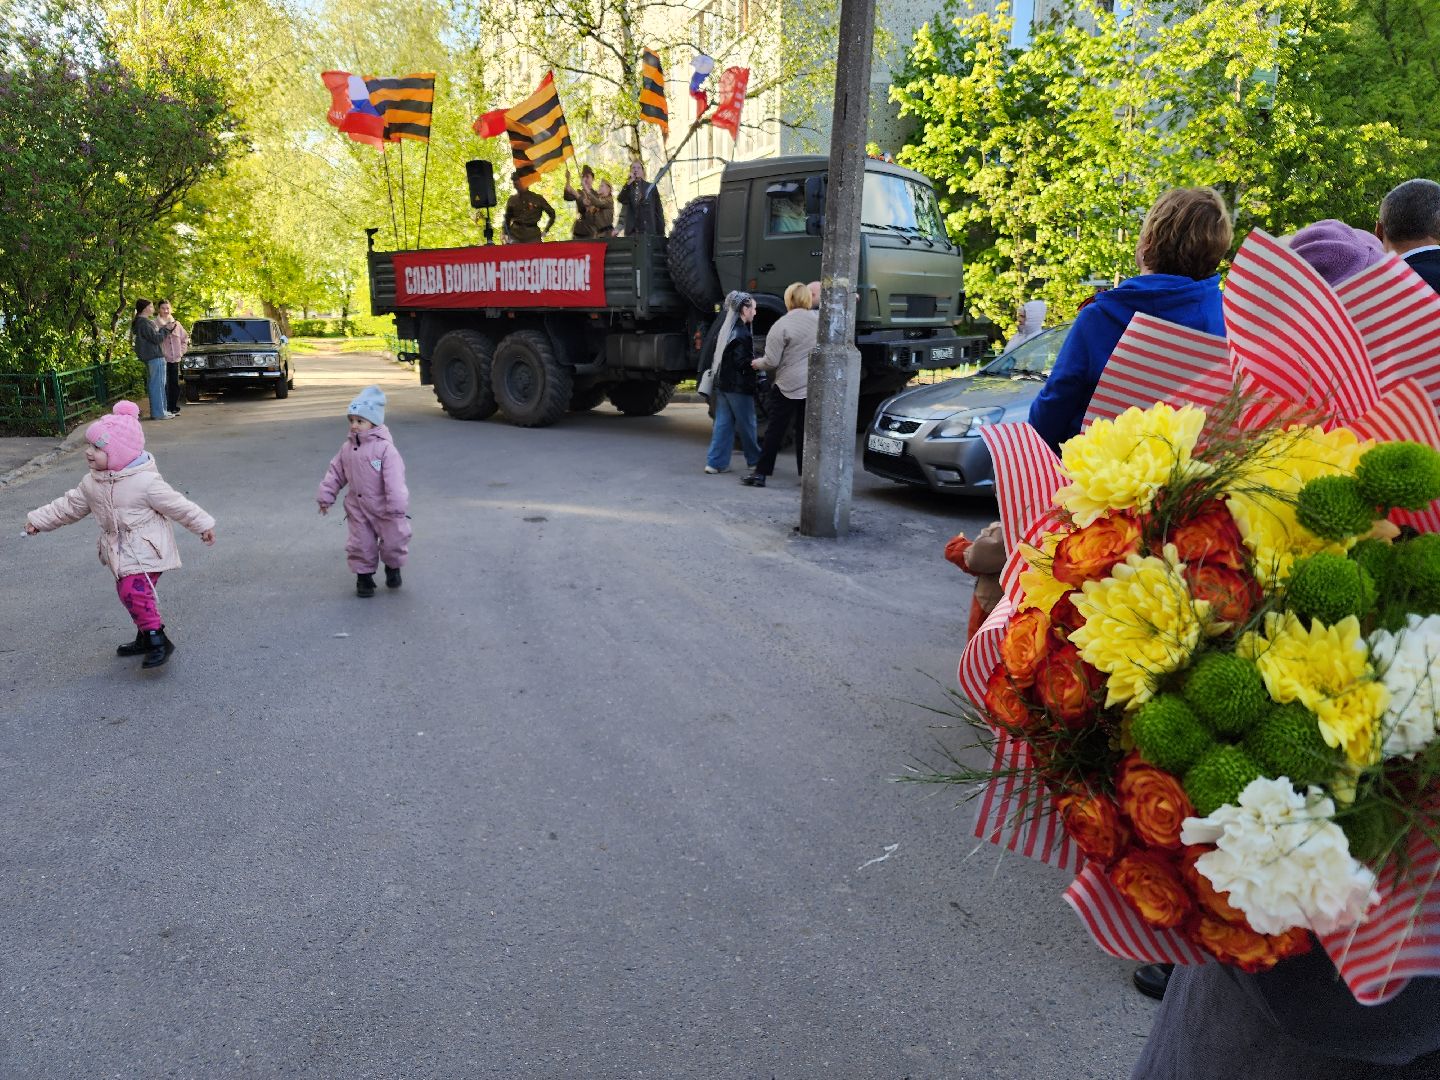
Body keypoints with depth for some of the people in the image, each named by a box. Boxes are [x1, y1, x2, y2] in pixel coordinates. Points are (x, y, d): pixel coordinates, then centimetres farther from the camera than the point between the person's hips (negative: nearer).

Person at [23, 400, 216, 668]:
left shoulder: (146, 482, -20)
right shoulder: (91, 483, 2)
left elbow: (177, 505, -15)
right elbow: (69, 505, 14)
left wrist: (203, 525, -11)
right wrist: (38, 519, 12)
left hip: (146, 550, -8)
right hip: (120, 553, 8)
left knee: (133, 591, -21)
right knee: (129, 592, 15)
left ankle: (158, 640, -13)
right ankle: (145, 637, 31)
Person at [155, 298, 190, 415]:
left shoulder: (176, 324, 13)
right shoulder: (155, 324, -3)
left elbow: (185, 338, 20)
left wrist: (181, 351, 11)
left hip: (175, 359, 5)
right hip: (162, 359, -5)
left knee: (175, 384, 8)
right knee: (165, 384, -7)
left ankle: (174, 406, 17)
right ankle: (166, 408, -4)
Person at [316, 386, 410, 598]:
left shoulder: (385, 448, -17)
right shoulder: (347, 448, 1)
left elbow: (395, 479, -22)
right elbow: (335, 473, 10)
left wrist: (397, 506, -26)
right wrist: (326, 497, 8)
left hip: (385, 509, -4)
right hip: (358, 509, 4)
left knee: (393, 541, 5)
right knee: (361, 544, 7)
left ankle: (393, 568, 32)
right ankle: (364, 576, 23)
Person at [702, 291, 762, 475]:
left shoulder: (726, 329, 10)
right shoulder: (742, 334, -17)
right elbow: (742, 362, -20)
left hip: (722, 383, 8)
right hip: (738, 386, -8)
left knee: (723, 423, 8)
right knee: (746, 424, 6)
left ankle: (716, 462, 6)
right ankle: (754, 460, 20)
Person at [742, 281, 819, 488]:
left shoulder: (781, 325, -12)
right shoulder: (819, 319, 1)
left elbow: (771, 362, -12)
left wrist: (757, 363, 7)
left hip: (788, 386, -4)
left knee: (775, 430, 3)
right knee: (805, 430, 11)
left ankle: (760, 473, 5)